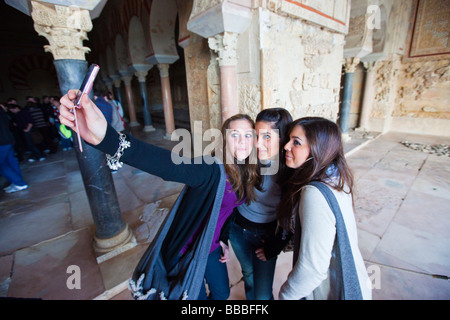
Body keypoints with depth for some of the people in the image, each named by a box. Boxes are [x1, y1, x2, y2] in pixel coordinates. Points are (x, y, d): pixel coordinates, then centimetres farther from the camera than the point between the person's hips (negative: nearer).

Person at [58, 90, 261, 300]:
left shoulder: (247, 174, -6)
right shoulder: (210, 170, -30)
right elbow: (166, 164, -49)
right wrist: (106, 137, -63)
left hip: (211, 247, 7)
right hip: (187, 250, -6)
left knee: (222, 293, 28)